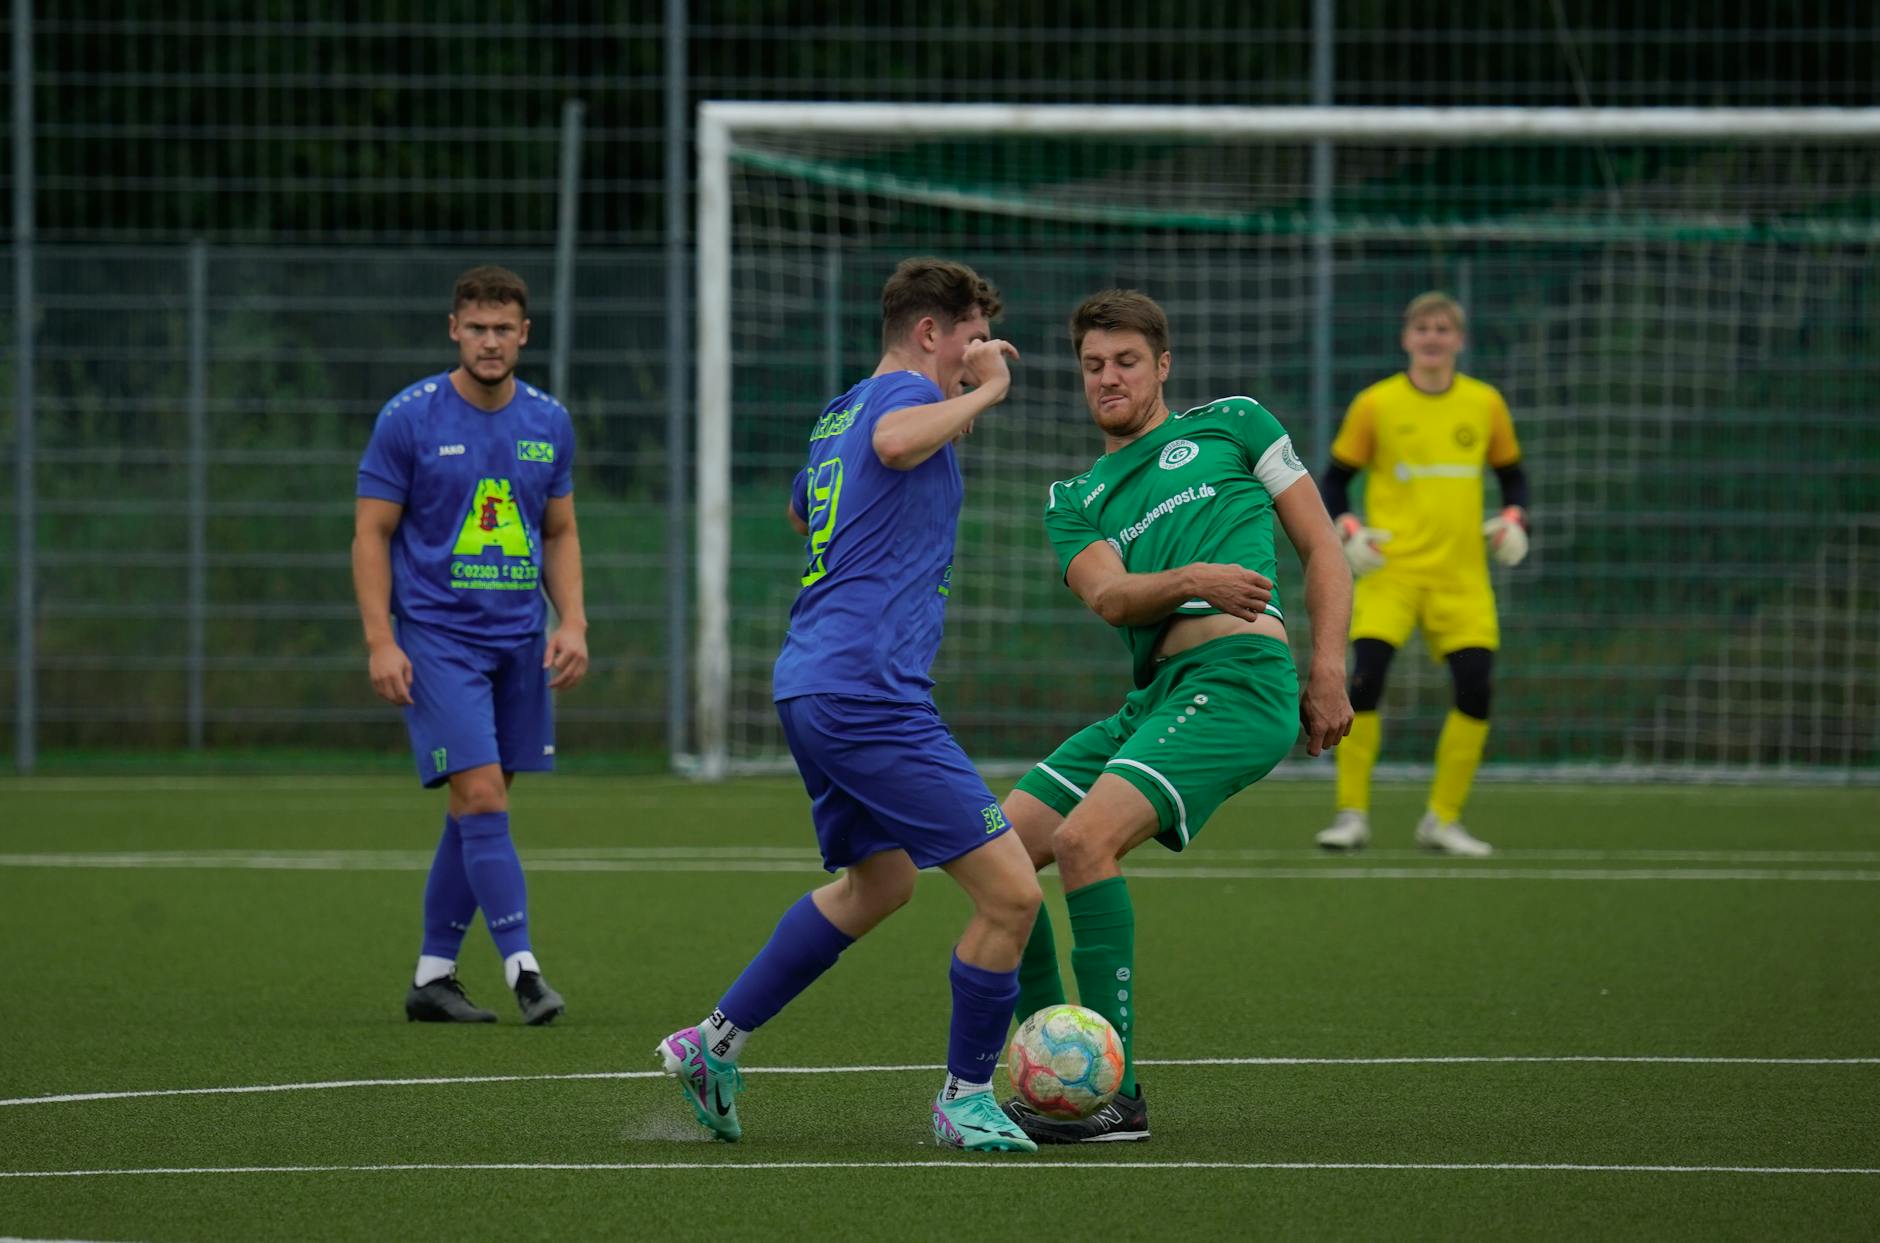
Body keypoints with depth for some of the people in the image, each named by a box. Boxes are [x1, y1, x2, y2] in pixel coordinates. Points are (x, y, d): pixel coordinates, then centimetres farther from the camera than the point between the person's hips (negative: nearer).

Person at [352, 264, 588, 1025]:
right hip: (436, 638, -5)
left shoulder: (549, 423, 7)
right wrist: (380, 641, -12)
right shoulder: (409, 419, -6)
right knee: (481, 796, -14)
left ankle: (433, 977, 13)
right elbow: (371, 534, -4)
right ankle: (522, 968, -15)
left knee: (477, 811, 6)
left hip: (519, 640, 5)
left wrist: (573, 623, 3)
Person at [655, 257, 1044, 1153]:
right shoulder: (903, 393, -7)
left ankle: (714, 1044, 29)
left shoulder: (836, 417, 20)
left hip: (808, 684, 10)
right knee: (1011, 892, -9)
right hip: (869, 694, -10)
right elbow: (895, 443, -33)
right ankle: (966, 1097, 3)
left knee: (878, 884, 28)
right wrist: (983, 393, -18)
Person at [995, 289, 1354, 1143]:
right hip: (1153, 696, 6)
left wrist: (1329, 671, 0)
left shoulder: (1230, 425, 15)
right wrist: (1190, 580, -20)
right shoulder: (1074, 500, 23)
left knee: (1084, 839, -24)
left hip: (1238, 675, -6)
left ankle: (1116, 1093, -22)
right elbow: (1107, 595, 2)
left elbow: (1321, 547, 13)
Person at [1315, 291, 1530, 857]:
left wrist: (1513, 519, -2)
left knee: (1475, 690, -7)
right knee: (1364, 680, -16)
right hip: (1390, 572, -2)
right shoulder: (1375, 405, 0)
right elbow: (1335, 478, 6)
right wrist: (1347, 531, -11)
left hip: (1461, 578, 2)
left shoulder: (1485, 404, 6)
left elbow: (1512, 472, 18)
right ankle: (1352, 815, -4)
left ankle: (1443, 820, 8)